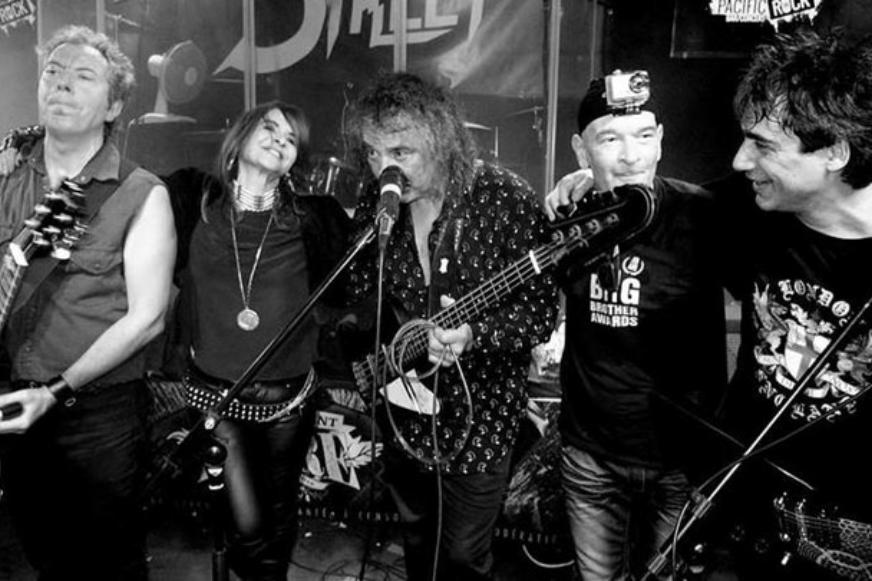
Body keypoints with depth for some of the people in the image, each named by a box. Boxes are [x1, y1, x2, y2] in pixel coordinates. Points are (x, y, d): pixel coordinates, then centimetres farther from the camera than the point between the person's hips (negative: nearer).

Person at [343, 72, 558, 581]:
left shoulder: (505, 200, -19)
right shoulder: (376, 203, -4)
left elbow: (541, 312, -19)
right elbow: (359, 294, 7)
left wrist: (472, 334, -35)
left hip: (479, 412, -4)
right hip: (404, 408, 5)